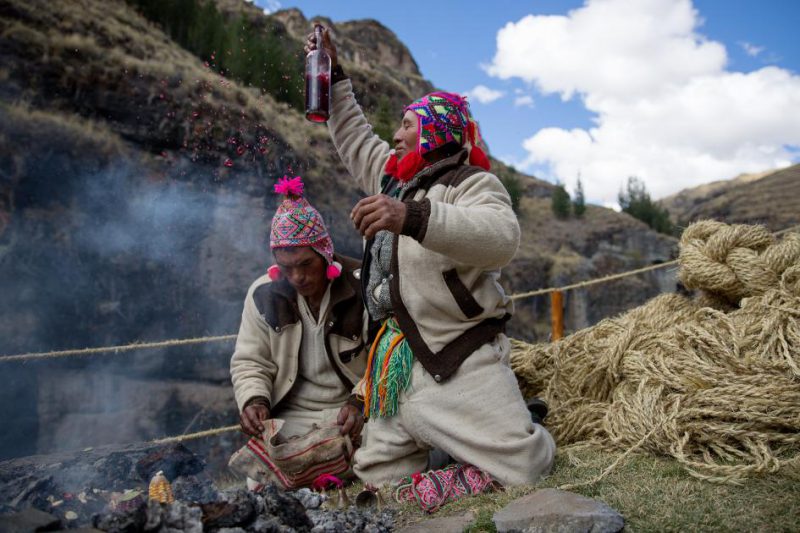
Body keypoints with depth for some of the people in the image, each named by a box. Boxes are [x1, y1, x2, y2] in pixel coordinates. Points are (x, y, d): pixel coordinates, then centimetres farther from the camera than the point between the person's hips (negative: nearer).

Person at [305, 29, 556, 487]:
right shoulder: (394, 178, 18)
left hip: (459, 367, -7)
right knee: (378, 480, 9)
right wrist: (335, 75, 31)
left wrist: (414, 217, -41)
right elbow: (355, 139, 33)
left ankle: (523, 423, 26)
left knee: (524, 471, -9)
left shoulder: (472, 184, -7)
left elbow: (501, 237, -29)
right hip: (399, 367, 8)